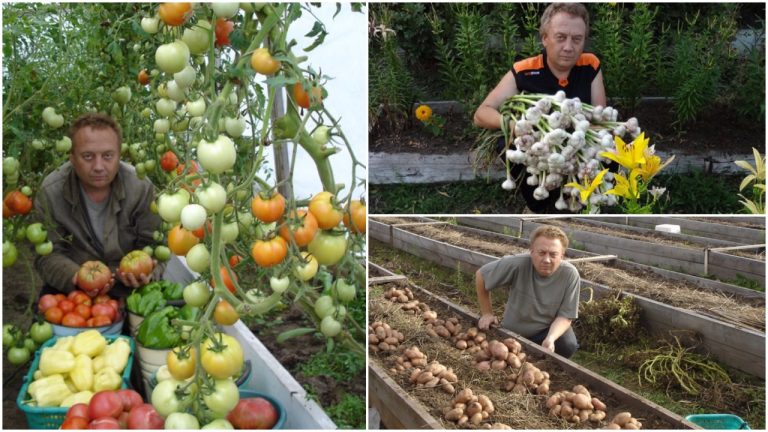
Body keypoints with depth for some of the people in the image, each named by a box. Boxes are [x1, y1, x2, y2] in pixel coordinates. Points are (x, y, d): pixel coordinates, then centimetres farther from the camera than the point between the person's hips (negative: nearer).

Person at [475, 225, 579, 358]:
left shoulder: (570, 275, -23)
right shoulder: (517, 265, -26)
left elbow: (565, 316, -17)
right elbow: (481, 276, -12)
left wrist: (550, 339, -36)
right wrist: (487, 313, -7)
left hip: (550, 330, -1)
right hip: (512, 333, 1)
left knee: (568, 346, -28)